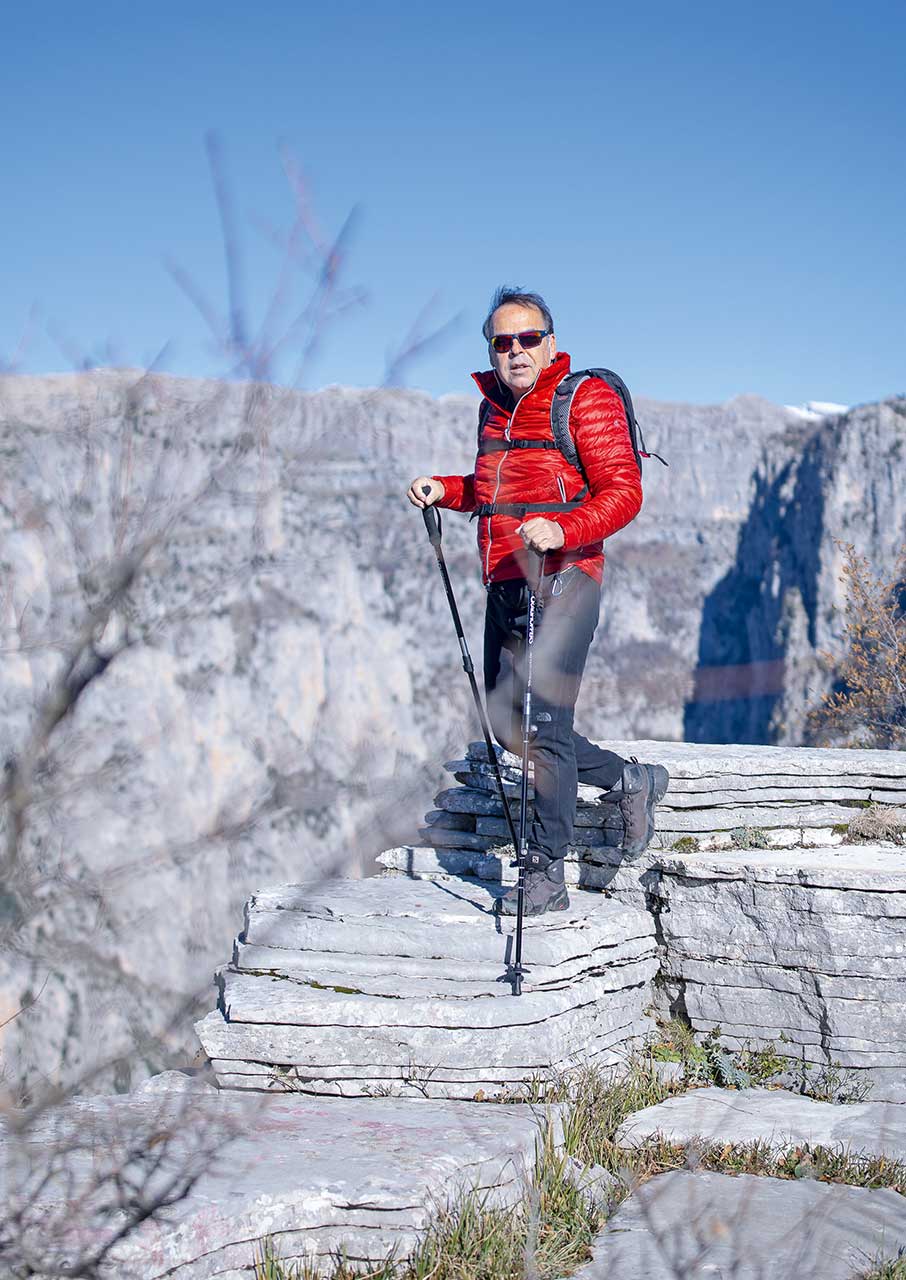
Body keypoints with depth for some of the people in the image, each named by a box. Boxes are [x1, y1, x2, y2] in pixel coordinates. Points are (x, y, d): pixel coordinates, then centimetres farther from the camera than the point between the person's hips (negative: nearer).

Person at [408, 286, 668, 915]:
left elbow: (623, 492, -13)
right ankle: (631, 781, 28)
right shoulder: (494, 408, 18)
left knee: (545, 726, -10)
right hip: (505, 582, 9)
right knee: (507, 722, 11)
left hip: (562, 581, -8)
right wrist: (446, 490, 13)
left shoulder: (587, 398, -5)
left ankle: (547, 876, -2)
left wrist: (562, 530, -29)